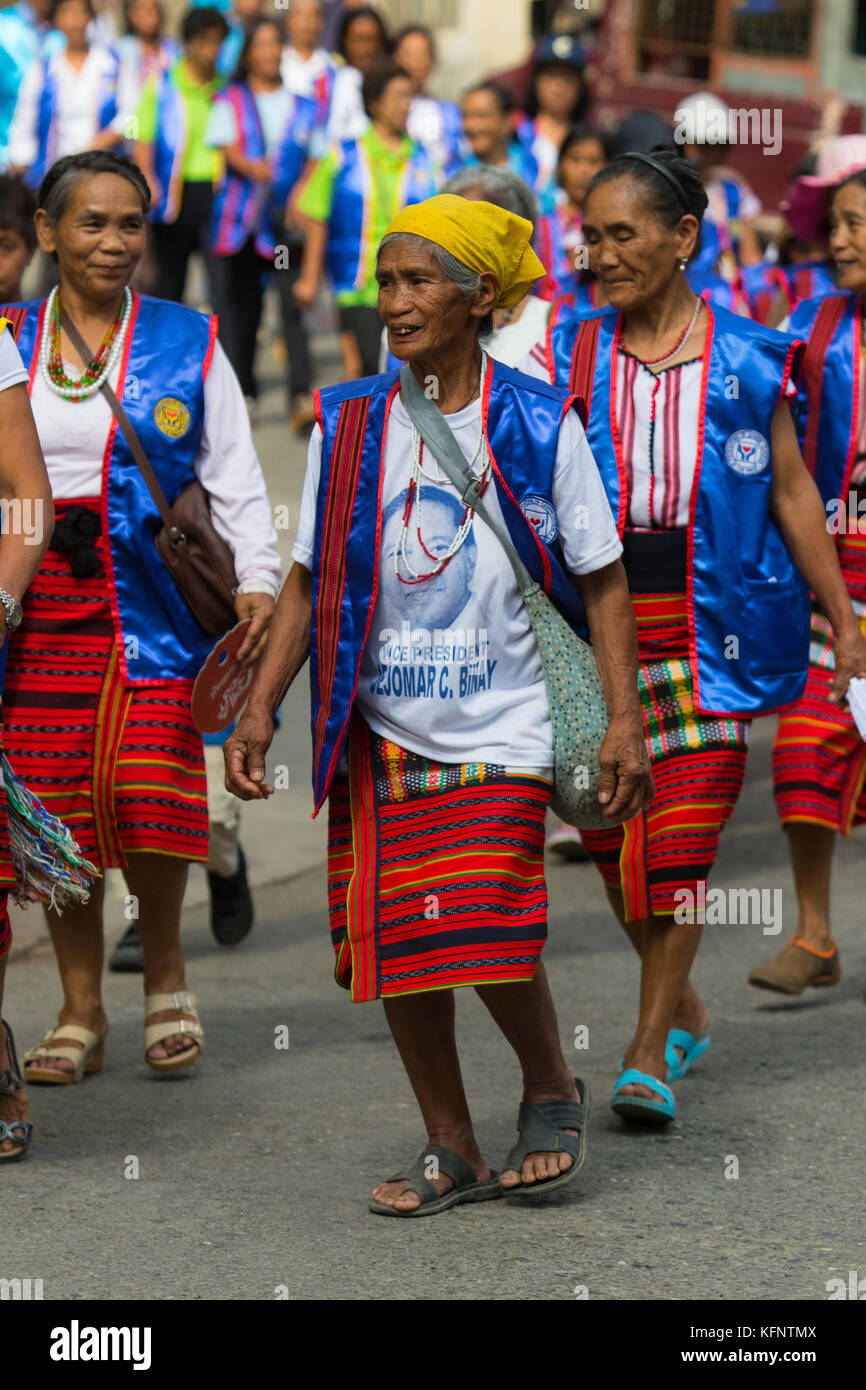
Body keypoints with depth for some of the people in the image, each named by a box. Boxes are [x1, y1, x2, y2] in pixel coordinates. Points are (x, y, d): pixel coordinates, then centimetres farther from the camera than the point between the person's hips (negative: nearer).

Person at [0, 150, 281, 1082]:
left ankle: (165, 972, 10)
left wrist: (257, 577, -6)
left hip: (150, 597, -2)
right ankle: (80, 1012, 13)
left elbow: (233, 475, 6)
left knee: (145, 787, -14)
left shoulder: (187, 342, 8)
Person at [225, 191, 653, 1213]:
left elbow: (602, 581, 0)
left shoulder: (540, 425, -3)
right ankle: (452, 1152, 20)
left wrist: (624, 720, -7)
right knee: (393, 944, 4)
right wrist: (260, 707, 0)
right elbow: (309, 582, 9)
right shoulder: (346, 426, 4)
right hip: (382, 735, 4)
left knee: (489, 935, -15)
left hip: (501, 730, -3)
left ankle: (551, 1091, 14)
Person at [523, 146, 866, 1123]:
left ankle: (649, 1053, 1)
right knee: (611, 831, 5)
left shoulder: (745, 358, 3)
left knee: (682, 838, -6)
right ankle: (683, 1010, 28)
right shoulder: (567, 356, 6)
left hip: (709, 625, -2)